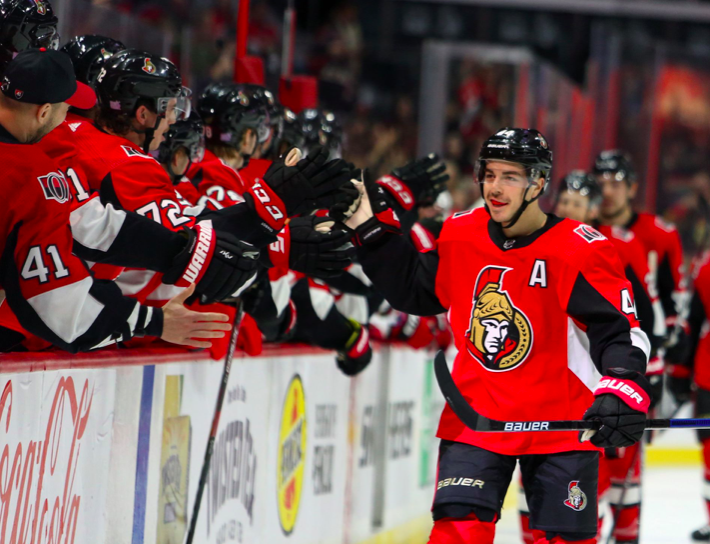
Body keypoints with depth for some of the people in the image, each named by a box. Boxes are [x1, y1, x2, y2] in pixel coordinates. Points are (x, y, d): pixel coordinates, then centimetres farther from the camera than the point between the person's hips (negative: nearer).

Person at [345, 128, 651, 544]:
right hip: (476, 416, 3)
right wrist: (371, 226, 9)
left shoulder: (579, 251, -13)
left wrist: (625, 387, -31)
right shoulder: (460, 237, 2)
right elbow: (411, 291, 16)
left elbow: (620, 328, -15)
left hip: (561, 423, -3)